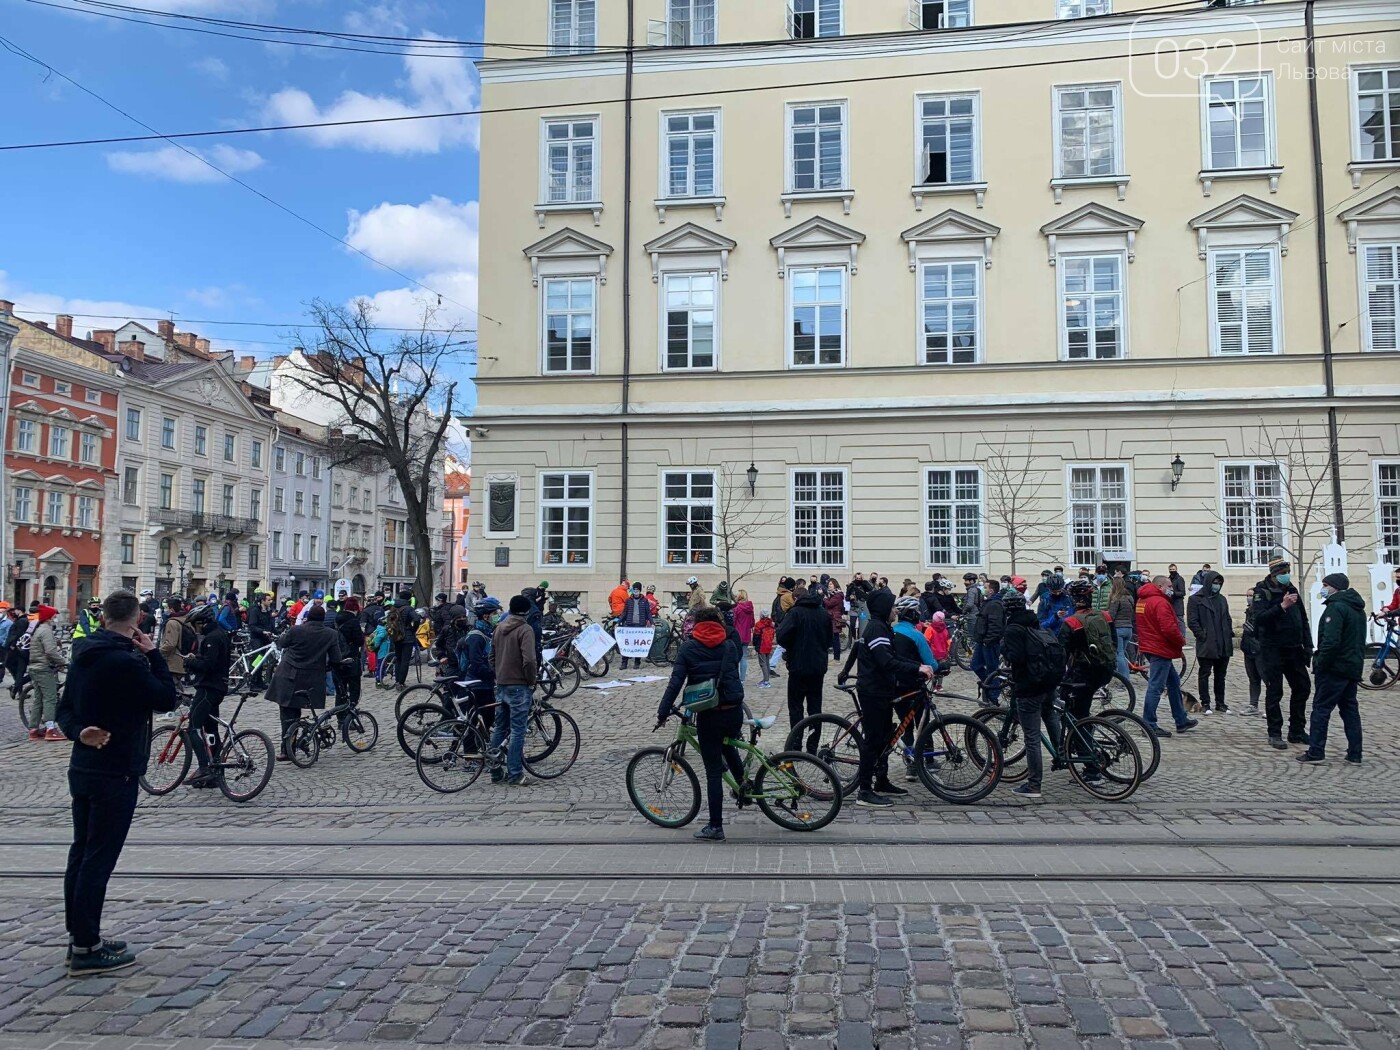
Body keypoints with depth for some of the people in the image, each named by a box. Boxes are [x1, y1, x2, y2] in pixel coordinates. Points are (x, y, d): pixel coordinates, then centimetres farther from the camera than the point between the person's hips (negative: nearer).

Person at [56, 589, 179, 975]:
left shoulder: (84, 656, 8)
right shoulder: (129, 662, -20)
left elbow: (65, 709, 10)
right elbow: (167, 699, -14)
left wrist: (79, 733, -7)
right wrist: (153, 654, -9)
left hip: (82, 768, 9)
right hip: (115, 773, -9)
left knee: (81, 853, 15)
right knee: (98, 859, -2)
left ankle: (79, 938, 26)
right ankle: (86, 950, 4)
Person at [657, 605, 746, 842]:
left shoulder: (689, 647, -1)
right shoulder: (729, 645, 7)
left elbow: (676, 681, -6)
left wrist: (663, 711, -3)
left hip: (708, 714, -3)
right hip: (734, 711, 3)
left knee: (713, 771, 4)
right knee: (727, 744, 36)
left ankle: (715, 827, 8)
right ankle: (742, 783, 19)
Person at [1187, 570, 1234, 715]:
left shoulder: (1222, 599, 16)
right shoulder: (1196, 599, -3)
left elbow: (1228, 619, 22)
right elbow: (1192, 621, -9)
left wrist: (1230, 633, 9)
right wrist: (1202, 636, -15)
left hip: (1223, 645, 6)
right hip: (1206, 645, -6)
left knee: (1220, 675, 11)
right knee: (1204, 675, 1)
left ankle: (1220, 703, 19)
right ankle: (1205, 703, 7)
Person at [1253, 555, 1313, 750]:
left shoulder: (1292, 590, 11)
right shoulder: (1262, 592, -9)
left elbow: (1303, 620, 17)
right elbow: (1259, 617, -25)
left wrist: (1307, 646, 12)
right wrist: (1282, 606, -34)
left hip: (1293, 649, 7)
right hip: (1272, 650, -7)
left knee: (1303, 687, 9)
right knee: (1274, 692, -3)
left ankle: (1296, 731, 20)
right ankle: (1274, 734, 5)